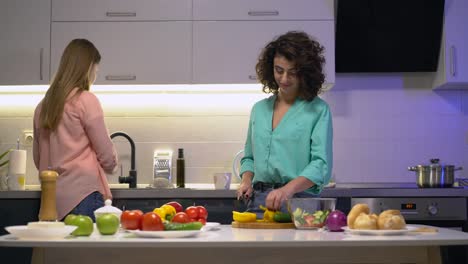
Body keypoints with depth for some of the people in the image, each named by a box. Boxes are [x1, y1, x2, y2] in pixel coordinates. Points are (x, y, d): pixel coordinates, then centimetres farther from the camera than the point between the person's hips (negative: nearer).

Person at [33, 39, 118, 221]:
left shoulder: (43, 106, 10)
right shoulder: (86, 100, -6)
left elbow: (38, 158, 17)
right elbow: (107, 155, -2)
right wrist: (111, 165, 18)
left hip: (53, 197, 6)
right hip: (84, 193, -6)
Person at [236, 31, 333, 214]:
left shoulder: (318, 110, 1)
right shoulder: (259, 109, 17)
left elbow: (321, 165, -9)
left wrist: (288, 189, -24)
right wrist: (246, 181, 7)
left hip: (298, 204, -3)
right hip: (258, 202, 4)